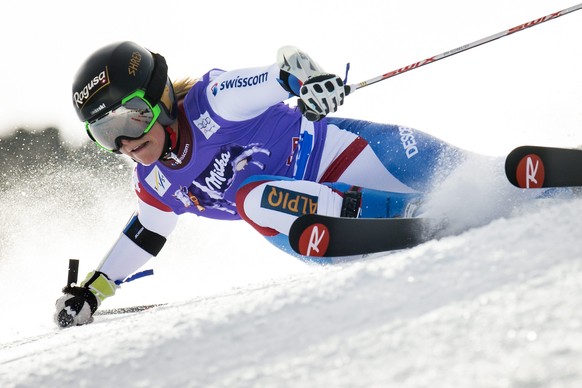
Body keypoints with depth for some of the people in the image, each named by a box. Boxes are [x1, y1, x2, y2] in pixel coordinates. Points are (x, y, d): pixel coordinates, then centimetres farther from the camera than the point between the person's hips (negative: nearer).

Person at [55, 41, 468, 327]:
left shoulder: (212, 101, -24)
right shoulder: (155, 186, -3)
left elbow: (287, 67, -28)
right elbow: (147, 230, 16)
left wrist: (309, 77, -52)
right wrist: (93, 289, 15)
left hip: (331, 150, -4)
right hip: (293, 203, 4)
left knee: (443, 169, -17)